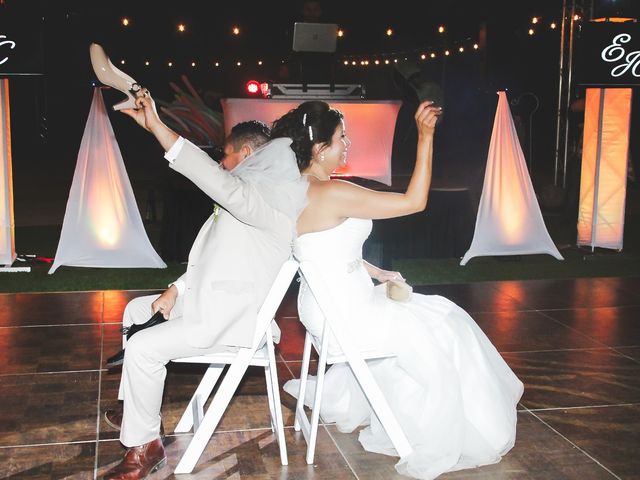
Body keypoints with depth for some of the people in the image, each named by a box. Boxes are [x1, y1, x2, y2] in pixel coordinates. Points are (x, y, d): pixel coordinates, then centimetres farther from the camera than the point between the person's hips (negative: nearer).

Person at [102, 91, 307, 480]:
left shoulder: (270, 202, -22)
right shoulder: (246, 200, 13)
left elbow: (215, 180, -40)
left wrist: (156, 125, -41)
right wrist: (177, 289, 4)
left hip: (224, 321, -11)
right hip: (205, 299, 11)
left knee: (143, 347, -20)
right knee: (136, 311, 20)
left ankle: (146, 445, -3)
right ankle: (138, 408, 27)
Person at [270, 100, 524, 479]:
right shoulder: (332, 193, -25)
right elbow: (414, 201, -23)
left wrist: (376, 273, 11)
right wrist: (425, 136, -21)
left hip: (330, 305, 10)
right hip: (343, 316, -10)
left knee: (427, 316, 25)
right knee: (440, 335, 4)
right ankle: (431, 446, 20)